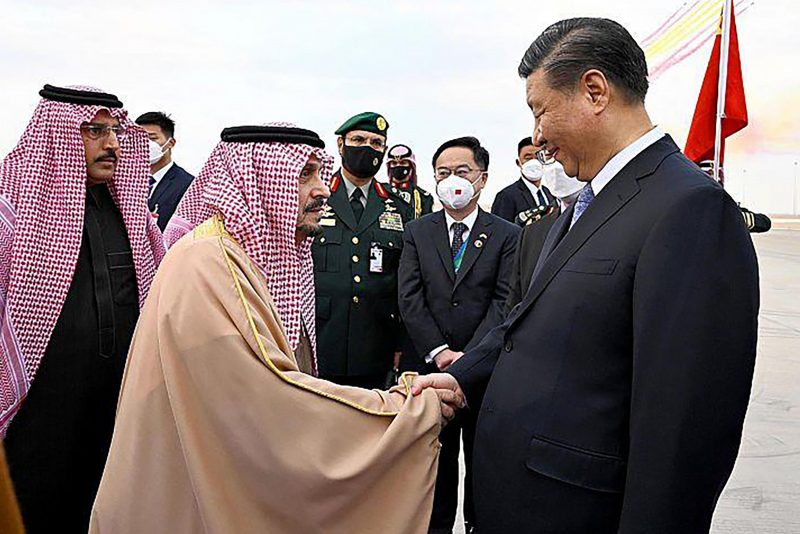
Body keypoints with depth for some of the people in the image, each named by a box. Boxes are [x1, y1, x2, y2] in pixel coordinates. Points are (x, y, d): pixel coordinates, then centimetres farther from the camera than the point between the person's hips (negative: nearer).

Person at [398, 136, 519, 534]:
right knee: (436, 460, 12)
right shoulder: (416, 232, 5)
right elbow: (409, 299, -3)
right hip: (431, 365, 1)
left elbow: (505, 301, -7)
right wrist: (440, 353, -13)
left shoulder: (507, 236, 1)